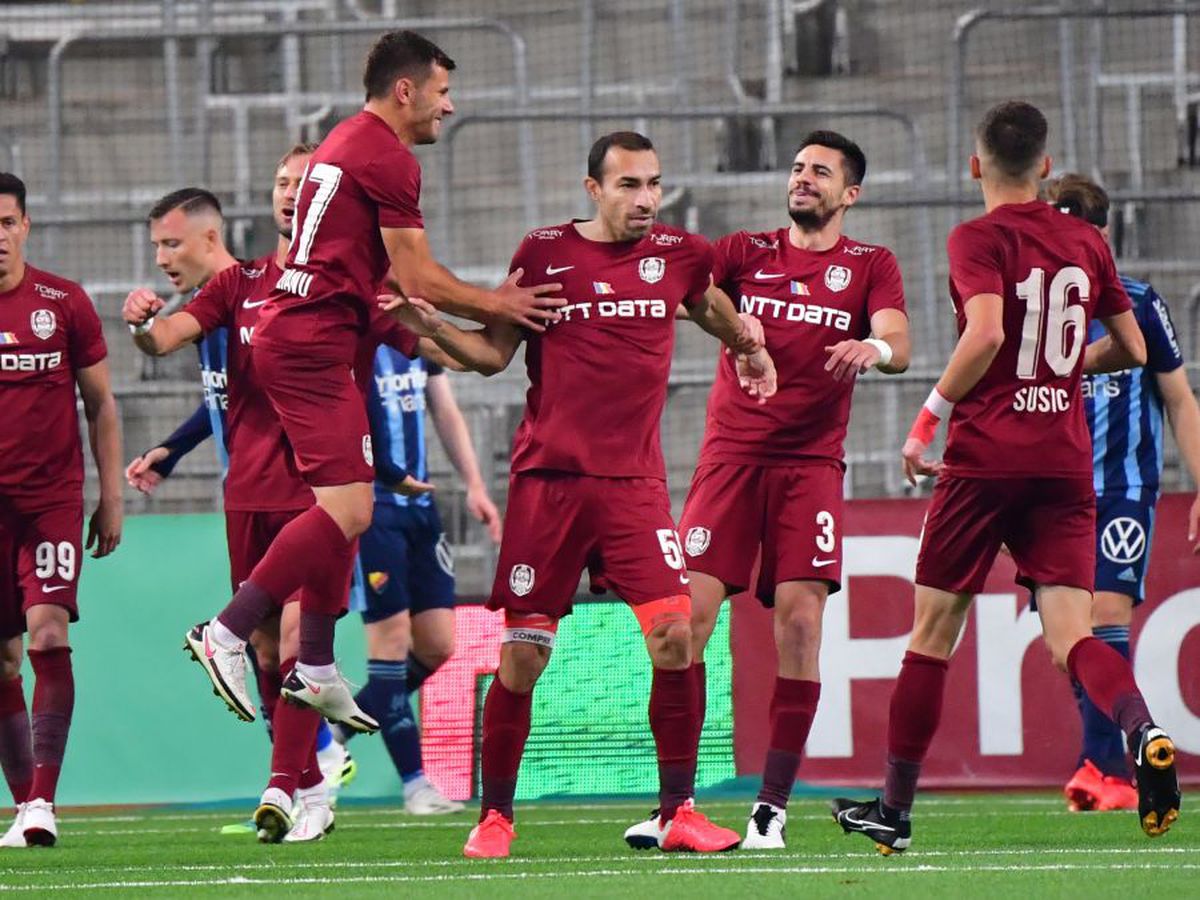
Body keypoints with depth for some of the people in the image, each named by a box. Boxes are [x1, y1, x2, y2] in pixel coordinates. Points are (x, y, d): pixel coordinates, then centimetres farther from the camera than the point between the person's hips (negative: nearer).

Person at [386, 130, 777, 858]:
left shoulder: (677, 255, 6)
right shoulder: (545, 253, 1)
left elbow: (708, 304, 31)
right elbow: (494, 353, 6)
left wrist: (750, 345, 20)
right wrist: (427, 324, -8)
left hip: (634, 479, 1)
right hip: (549, 477, -1)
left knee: (674, 635, -13)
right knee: (522, 653, -2)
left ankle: (680, 813, -3)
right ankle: (495, 817, 12)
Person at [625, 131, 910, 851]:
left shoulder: (870, 266, 9)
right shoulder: (746, 252, 13)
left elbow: (899, 345, -6)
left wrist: (874, 347, -29)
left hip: (811, 461, -1)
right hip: (731, 453, 1)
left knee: (800, 622, -11)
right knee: (690, 615, -9)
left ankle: (774, 806, -5)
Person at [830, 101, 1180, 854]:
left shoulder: (979, 239, -5)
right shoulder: (1086, 242, 10)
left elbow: (986, 333, -22)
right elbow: (1133, 350, 16)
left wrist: (929, 419, -12)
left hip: (985, 459, -4)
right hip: (1067, 463, 4)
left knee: (934, 632, 8)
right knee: (1071, 636, -3)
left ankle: (895, 810, 14)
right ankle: (1144, 732, -34)